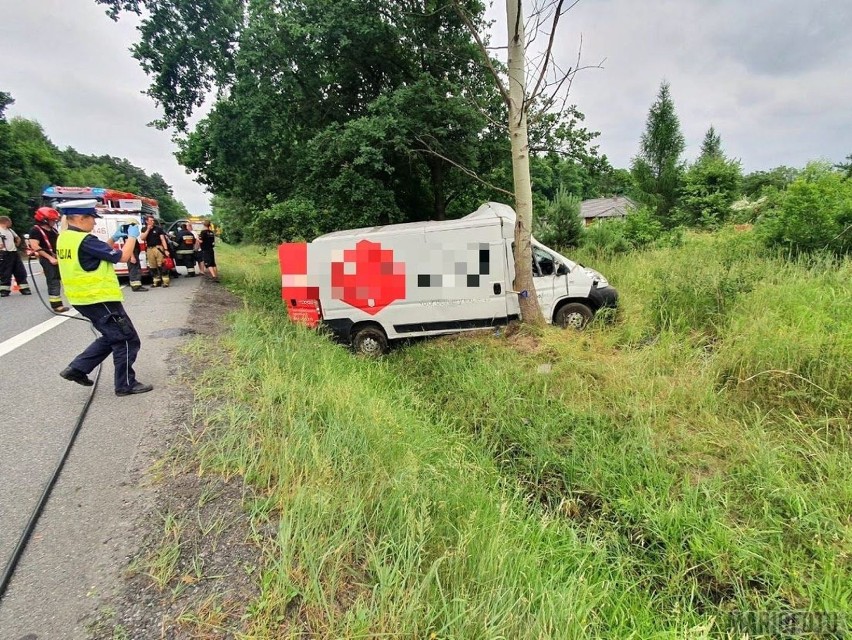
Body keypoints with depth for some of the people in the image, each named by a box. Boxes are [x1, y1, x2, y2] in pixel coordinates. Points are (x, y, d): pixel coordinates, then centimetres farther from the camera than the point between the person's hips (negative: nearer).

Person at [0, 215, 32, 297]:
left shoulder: (10, 230, 17)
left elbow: (18, 238, 28)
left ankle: (24, 289, 13)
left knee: (21, 272, 7)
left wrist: (16, 244, 16)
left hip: (14, 253, 7)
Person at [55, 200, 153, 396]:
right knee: (127, 340, 0)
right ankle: (126, 385, 6)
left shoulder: (65, 238, 9)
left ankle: (77, 368, 21)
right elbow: (122, 256, -17)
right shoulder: (84, 240, -21)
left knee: (112, 337, 23)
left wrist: (114, 238, 14)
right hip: (100, 299, -10)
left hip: (85, 298, 10)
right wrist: (132, 237, -2)